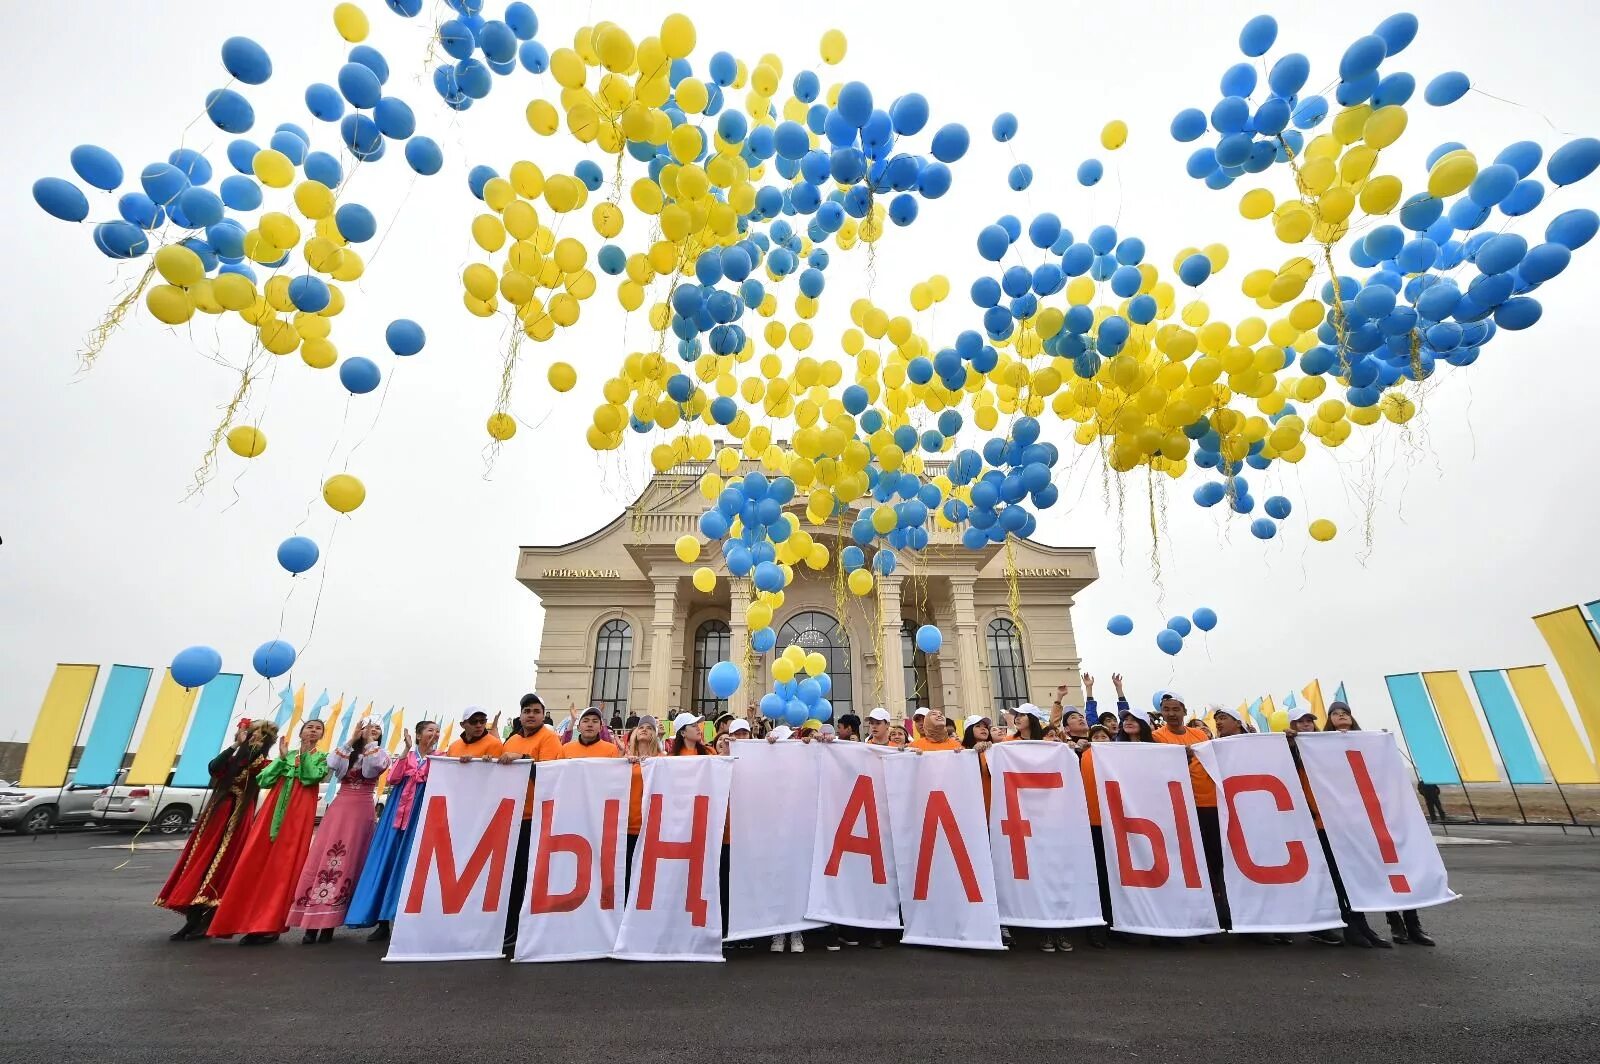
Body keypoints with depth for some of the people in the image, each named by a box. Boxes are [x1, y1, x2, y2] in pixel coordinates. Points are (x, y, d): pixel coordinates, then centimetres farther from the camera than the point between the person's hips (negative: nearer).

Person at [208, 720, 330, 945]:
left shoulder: (322, 758, 10)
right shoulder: (286, 754, 19)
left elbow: (312, 777, -9)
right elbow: (263, 780, 8)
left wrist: (305, 753, -6)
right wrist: (282, 758, 0)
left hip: (299, 813, -4)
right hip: (273, 810, 4)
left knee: (283, 866, -6)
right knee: (254, 862, 0)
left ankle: (269, 925, 1)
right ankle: (248, 921, 11)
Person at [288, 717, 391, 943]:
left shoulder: (381, 754, 7)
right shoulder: (347, 751, 14)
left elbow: (372, 768, -15)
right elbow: (332, 763, -6)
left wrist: (370, 742, -7)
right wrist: (352, 739, -5)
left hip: (362, 811, -3)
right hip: (338, 808, 3)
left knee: (347, 861, -6)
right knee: (321, 858, -4)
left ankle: (328, 924, -1)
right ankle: (311, 923, 1)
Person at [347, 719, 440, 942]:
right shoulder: (406, 754, 10)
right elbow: (393, 778, -6)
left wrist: (430, 754, -14)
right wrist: (407, 749, -9)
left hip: (420, 815, -2)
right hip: (399, 811, 2)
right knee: (386, 860, 1)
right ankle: (382, 923, 9)